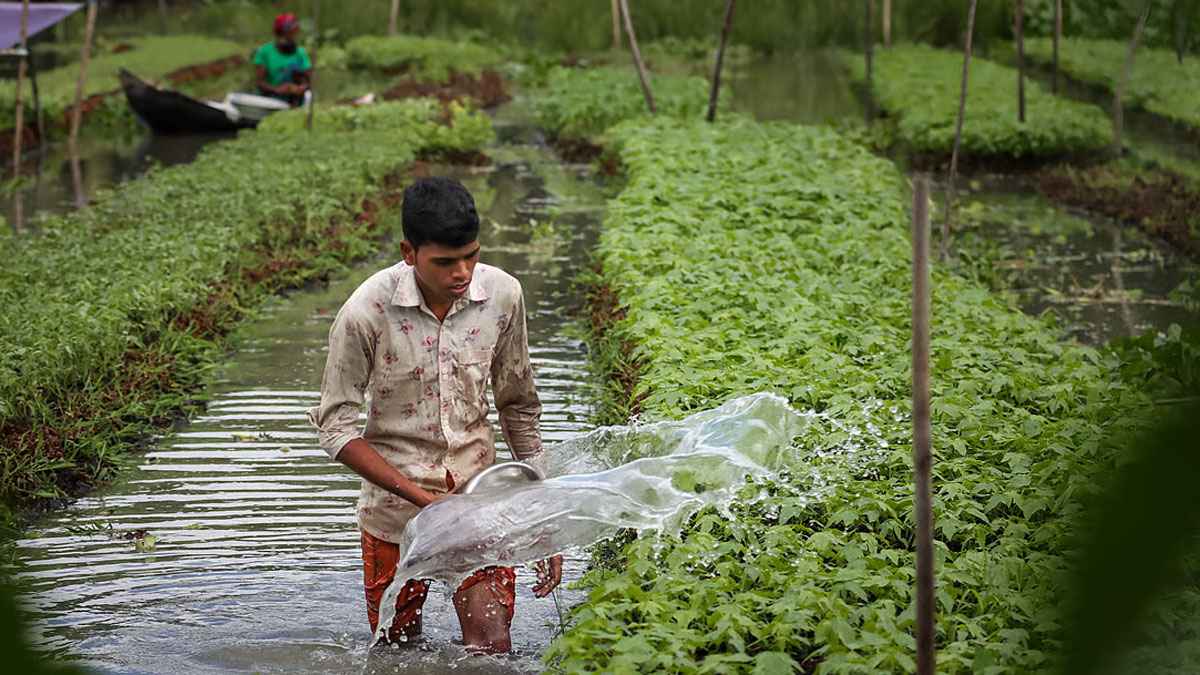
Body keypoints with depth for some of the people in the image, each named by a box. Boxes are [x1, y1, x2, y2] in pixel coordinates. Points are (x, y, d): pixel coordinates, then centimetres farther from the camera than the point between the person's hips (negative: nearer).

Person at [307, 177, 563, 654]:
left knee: (492, 649, -4)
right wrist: (426, 499, -21)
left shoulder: (502, 294, -11)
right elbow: (335, 428, -15)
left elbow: (519, 407, 2)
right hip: (396, 506, -1)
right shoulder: (366, 313, -21)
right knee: (400, 650, 14)